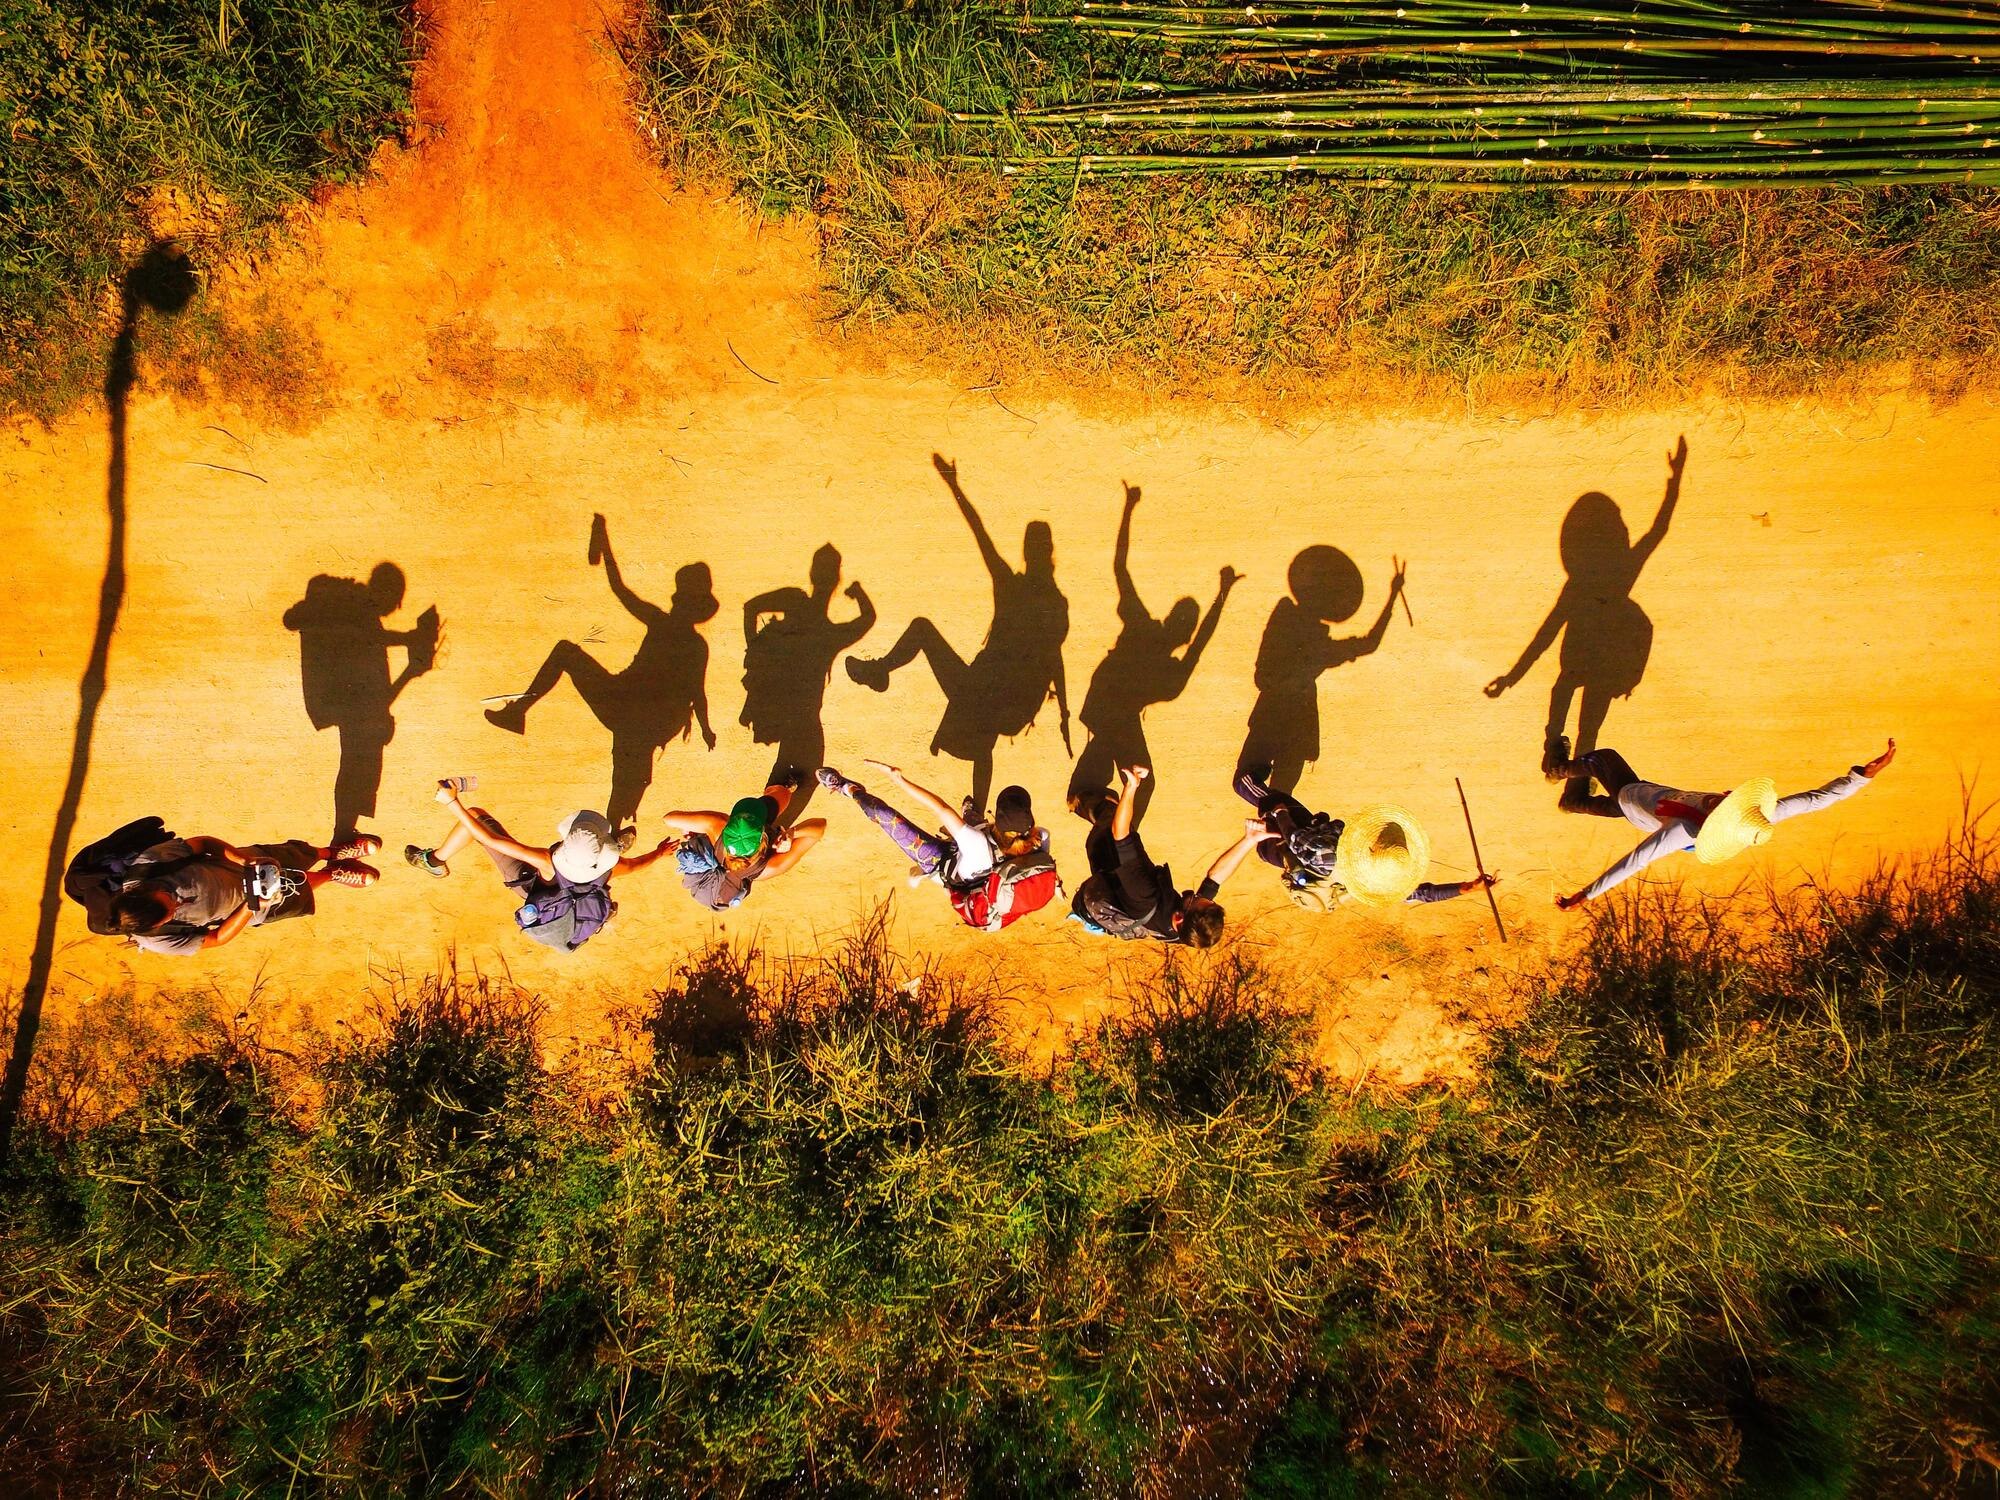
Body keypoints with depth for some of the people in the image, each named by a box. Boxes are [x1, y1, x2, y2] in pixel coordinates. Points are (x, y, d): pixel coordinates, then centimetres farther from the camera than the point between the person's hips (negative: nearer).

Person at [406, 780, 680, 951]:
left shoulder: (549, 862, -46)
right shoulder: (609, 869, -38)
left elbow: (492, 840, -39)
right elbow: (636, 864, -14)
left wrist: (453, 803, -33)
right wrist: (660, 851, 6)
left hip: (532, 888, -3)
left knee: (477, 817, -4)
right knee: (626, 835, 16)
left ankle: (436, 860, 25)